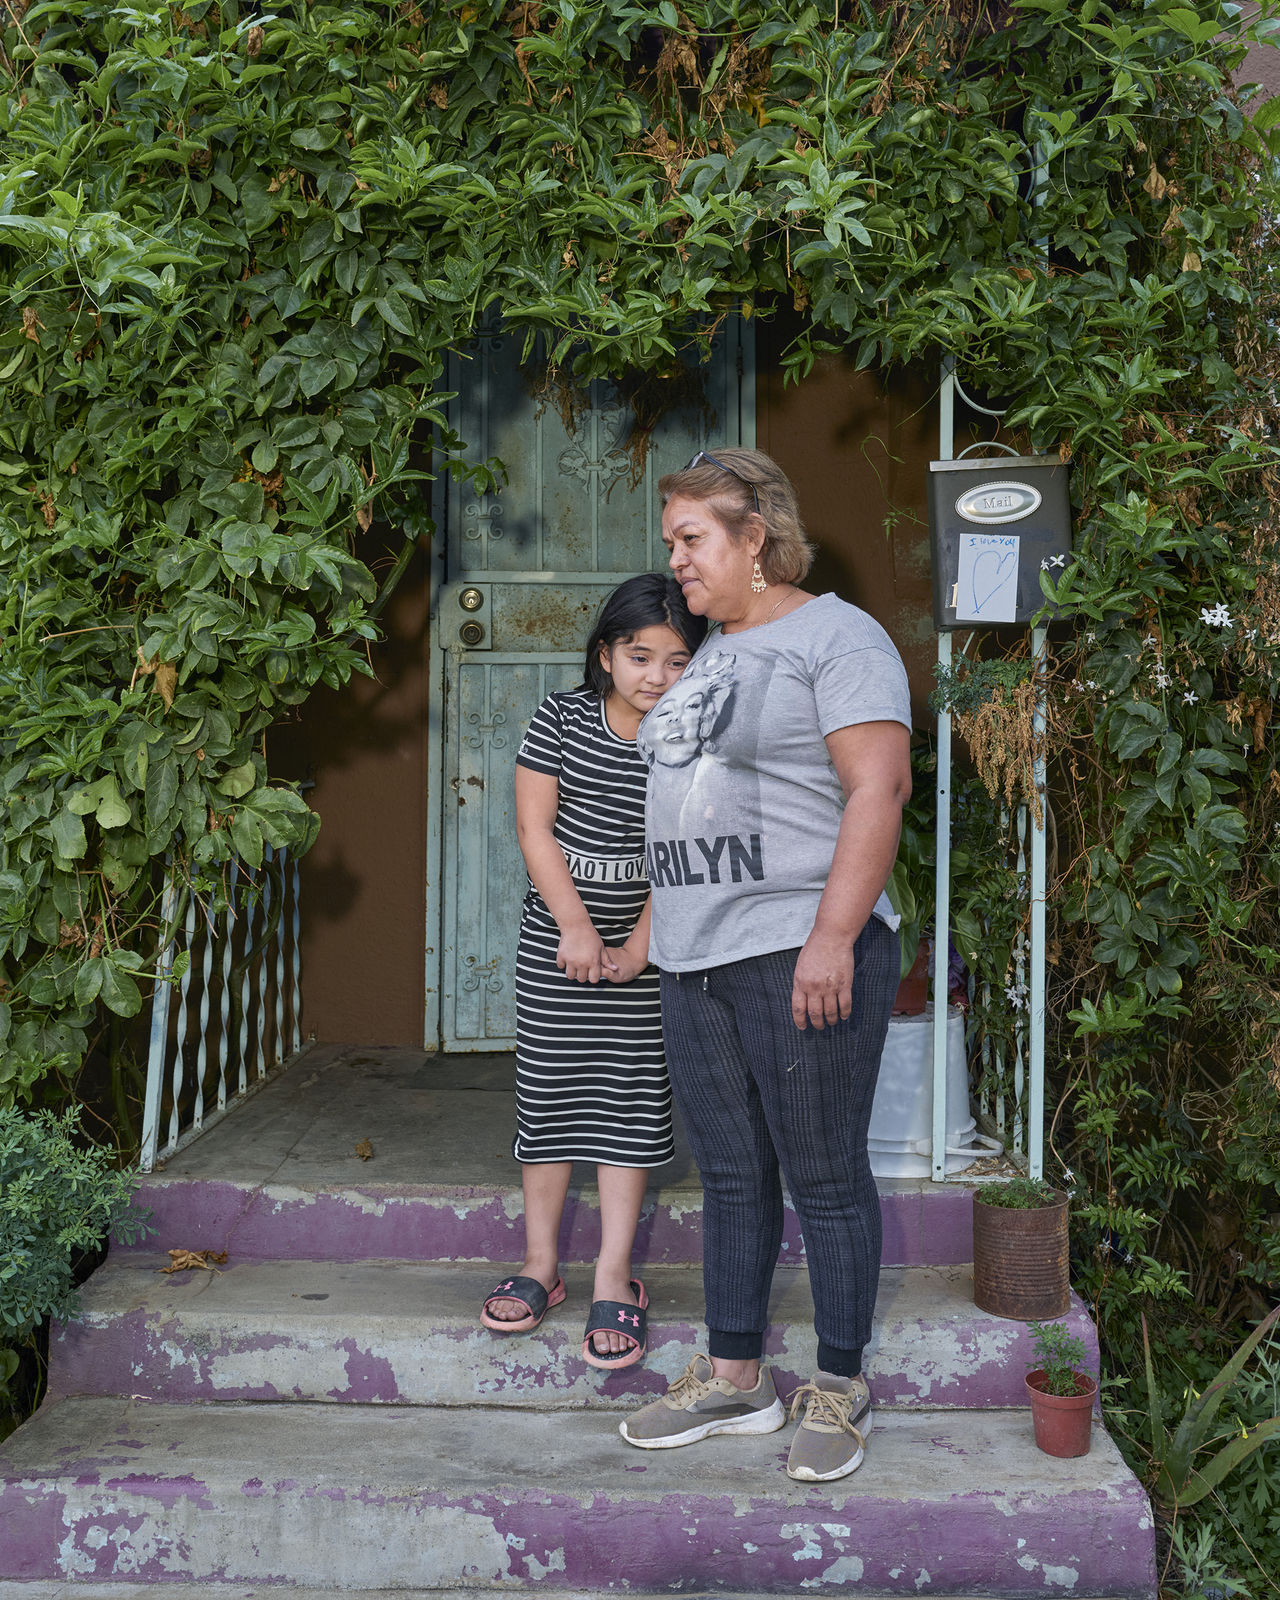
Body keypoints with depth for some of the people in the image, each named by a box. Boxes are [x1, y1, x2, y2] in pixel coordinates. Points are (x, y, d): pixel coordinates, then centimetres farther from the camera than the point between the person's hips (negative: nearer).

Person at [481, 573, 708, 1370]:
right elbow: (535, 829, -6)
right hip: (555, 938, 1)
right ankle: (541, 1264, 19)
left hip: (647, 946, 0)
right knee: (548, 1093, 6)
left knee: (630, 1101, 1)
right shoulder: (561, 719, -5)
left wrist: (640, 943, -14)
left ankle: (615, 1279, 7)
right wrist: (576, 927, -12)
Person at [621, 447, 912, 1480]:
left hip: (802, 955, -8)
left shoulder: (836, 636, -6)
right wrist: (666, 932, 21)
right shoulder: (711, 654, 20)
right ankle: (734, 1378, 23)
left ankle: (841, 1389, 13)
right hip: (699, 965, 8)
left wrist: (833, 936, -23)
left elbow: (881, 784, -16)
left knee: (826, 1178, 0)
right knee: (731, 1178, 13)